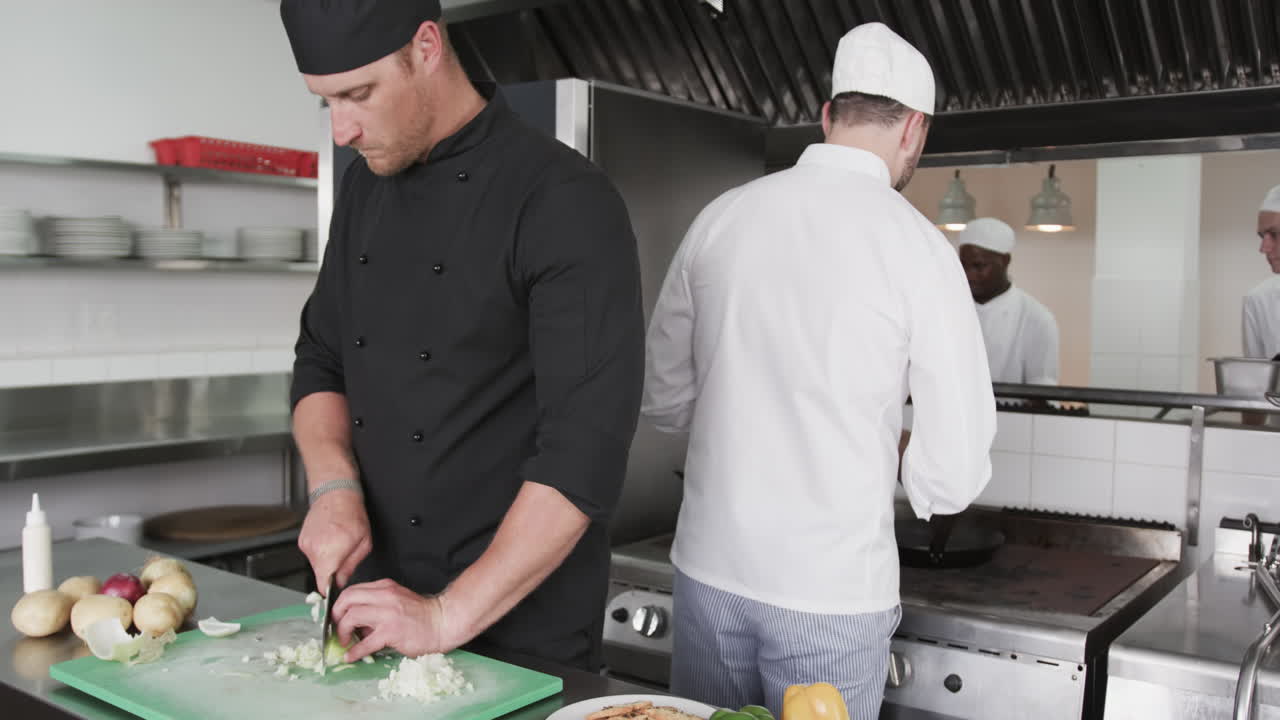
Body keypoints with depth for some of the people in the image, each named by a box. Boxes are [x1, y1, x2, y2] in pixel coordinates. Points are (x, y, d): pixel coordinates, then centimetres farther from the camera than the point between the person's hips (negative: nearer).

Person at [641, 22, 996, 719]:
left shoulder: (721, 216, -2)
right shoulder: (919, 247, -12)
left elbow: (664, 399, 7)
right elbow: (953, 476, -10)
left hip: (708, 567, 4)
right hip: (833, 590, -3)